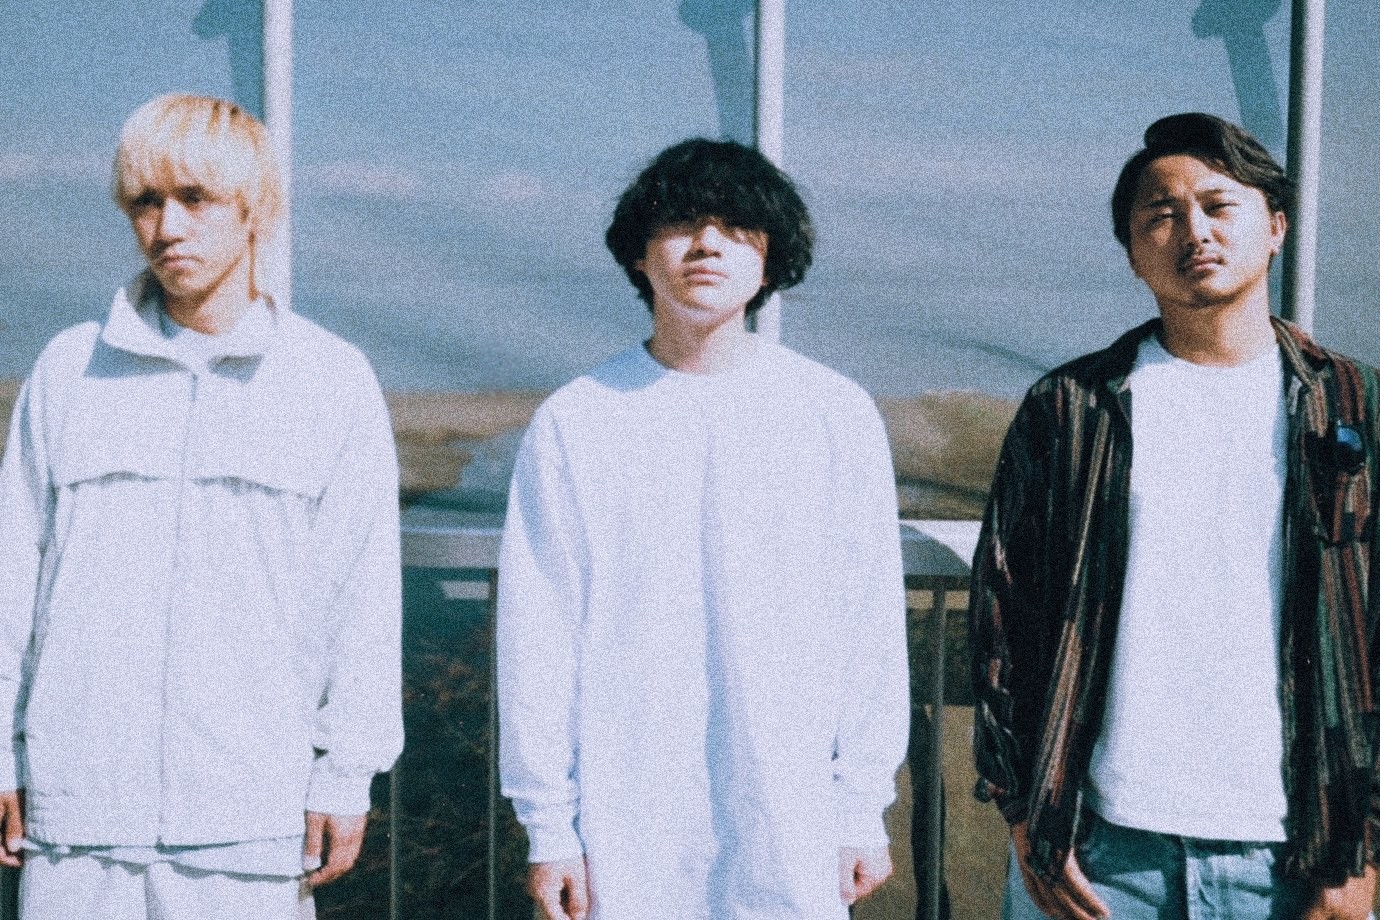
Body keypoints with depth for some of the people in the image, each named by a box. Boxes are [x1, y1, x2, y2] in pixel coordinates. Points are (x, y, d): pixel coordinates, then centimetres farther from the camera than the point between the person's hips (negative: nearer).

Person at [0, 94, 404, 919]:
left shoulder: (332, 380, 3)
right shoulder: (69, 370, 8)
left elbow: (364, 595, 3)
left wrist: (345, 776, 1)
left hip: (252, 812, -1)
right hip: (75, 807, 2)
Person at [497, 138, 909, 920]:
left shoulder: (837, 415, 0)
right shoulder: (575, 424, -1)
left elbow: (872, 625, 3)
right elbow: (537, 638, 1)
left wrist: (863, 810, 2)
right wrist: (549, 825, 0)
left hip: (792, 829, 0)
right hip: (626, 833, 0)